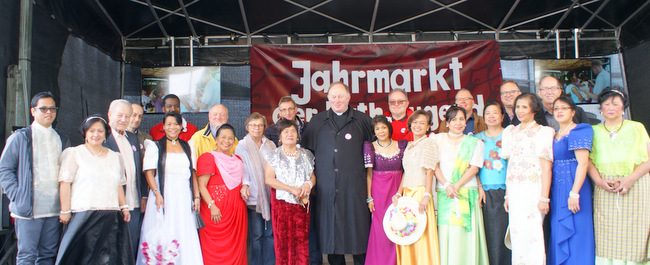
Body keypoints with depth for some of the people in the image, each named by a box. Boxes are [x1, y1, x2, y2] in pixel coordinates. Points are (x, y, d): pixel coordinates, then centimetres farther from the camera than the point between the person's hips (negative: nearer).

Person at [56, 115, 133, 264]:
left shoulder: (115, 157, 19)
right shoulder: (74, 153, 5)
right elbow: (65, 183, -2)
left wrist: (124, 207, 10)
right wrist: (65, 211, -8)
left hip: (111, 217, 4)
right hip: (84, 215, -4)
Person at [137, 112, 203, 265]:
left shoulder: (187, 146, 15)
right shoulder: (155, 145, 6)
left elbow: (193, 173, 13)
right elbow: (149, 172, -3)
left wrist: (196, 196, 4)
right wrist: (156, 193, -16)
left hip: (184, 198, 3)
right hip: (163, 195, -3)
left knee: (185, 234, 1)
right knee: (162, 235, -3)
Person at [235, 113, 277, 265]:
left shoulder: (270, 145, 15)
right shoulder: (241, 146, 4)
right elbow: (241, 168, -2)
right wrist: (244, 184, -18)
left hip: (271, 195, 3)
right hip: (254, 196, -3)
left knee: (270, 232, 5)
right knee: (256, 234, -2)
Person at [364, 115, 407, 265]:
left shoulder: (401, 145, 5)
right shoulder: (370, 147, 1)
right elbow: (369, 173, -2)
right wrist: (369, 197, -7)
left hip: (397, 191, 2)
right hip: (378, 191, -2)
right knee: (379, 229, -1)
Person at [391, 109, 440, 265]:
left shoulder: (428, 143, -4)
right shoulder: (409, 146, 17)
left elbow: (429, 171, -11)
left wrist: (426, 196, -18)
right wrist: (399, 193, 6)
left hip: (420, 192, -6)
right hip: (407, 193, 7)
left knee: (421, 235, -4)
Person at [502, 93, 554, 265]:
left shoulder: (542, 132, -2)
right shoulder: (511, 132, 15)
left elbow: (546, 167, -7)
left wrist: (544, 197, -14)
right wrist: (507, 195, 10)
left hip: (533, 189, -5)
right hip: (514, 191, 5)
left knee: (531, 234, -7)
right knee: (516, 235, 5)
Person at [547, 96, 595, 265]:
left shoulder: (578, 131, -8)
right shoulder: (555, 135, 15)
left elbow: (583, 163, -16)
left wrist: (574, 193, -23)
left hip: (573, 187, -8)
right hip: (557, 190, 8)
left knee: (574, 235, -4)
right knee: (559, 236, 11)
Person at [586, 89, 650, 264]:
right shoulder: (594, 131, 15)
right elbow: (589, 160, 7)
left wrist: (631, 178, -12)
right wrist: (599, 180, -11)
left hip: (636, 188, 0)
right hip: (605, 191, 1)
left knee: (634, 235, -4)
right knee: (607, 240, -4)